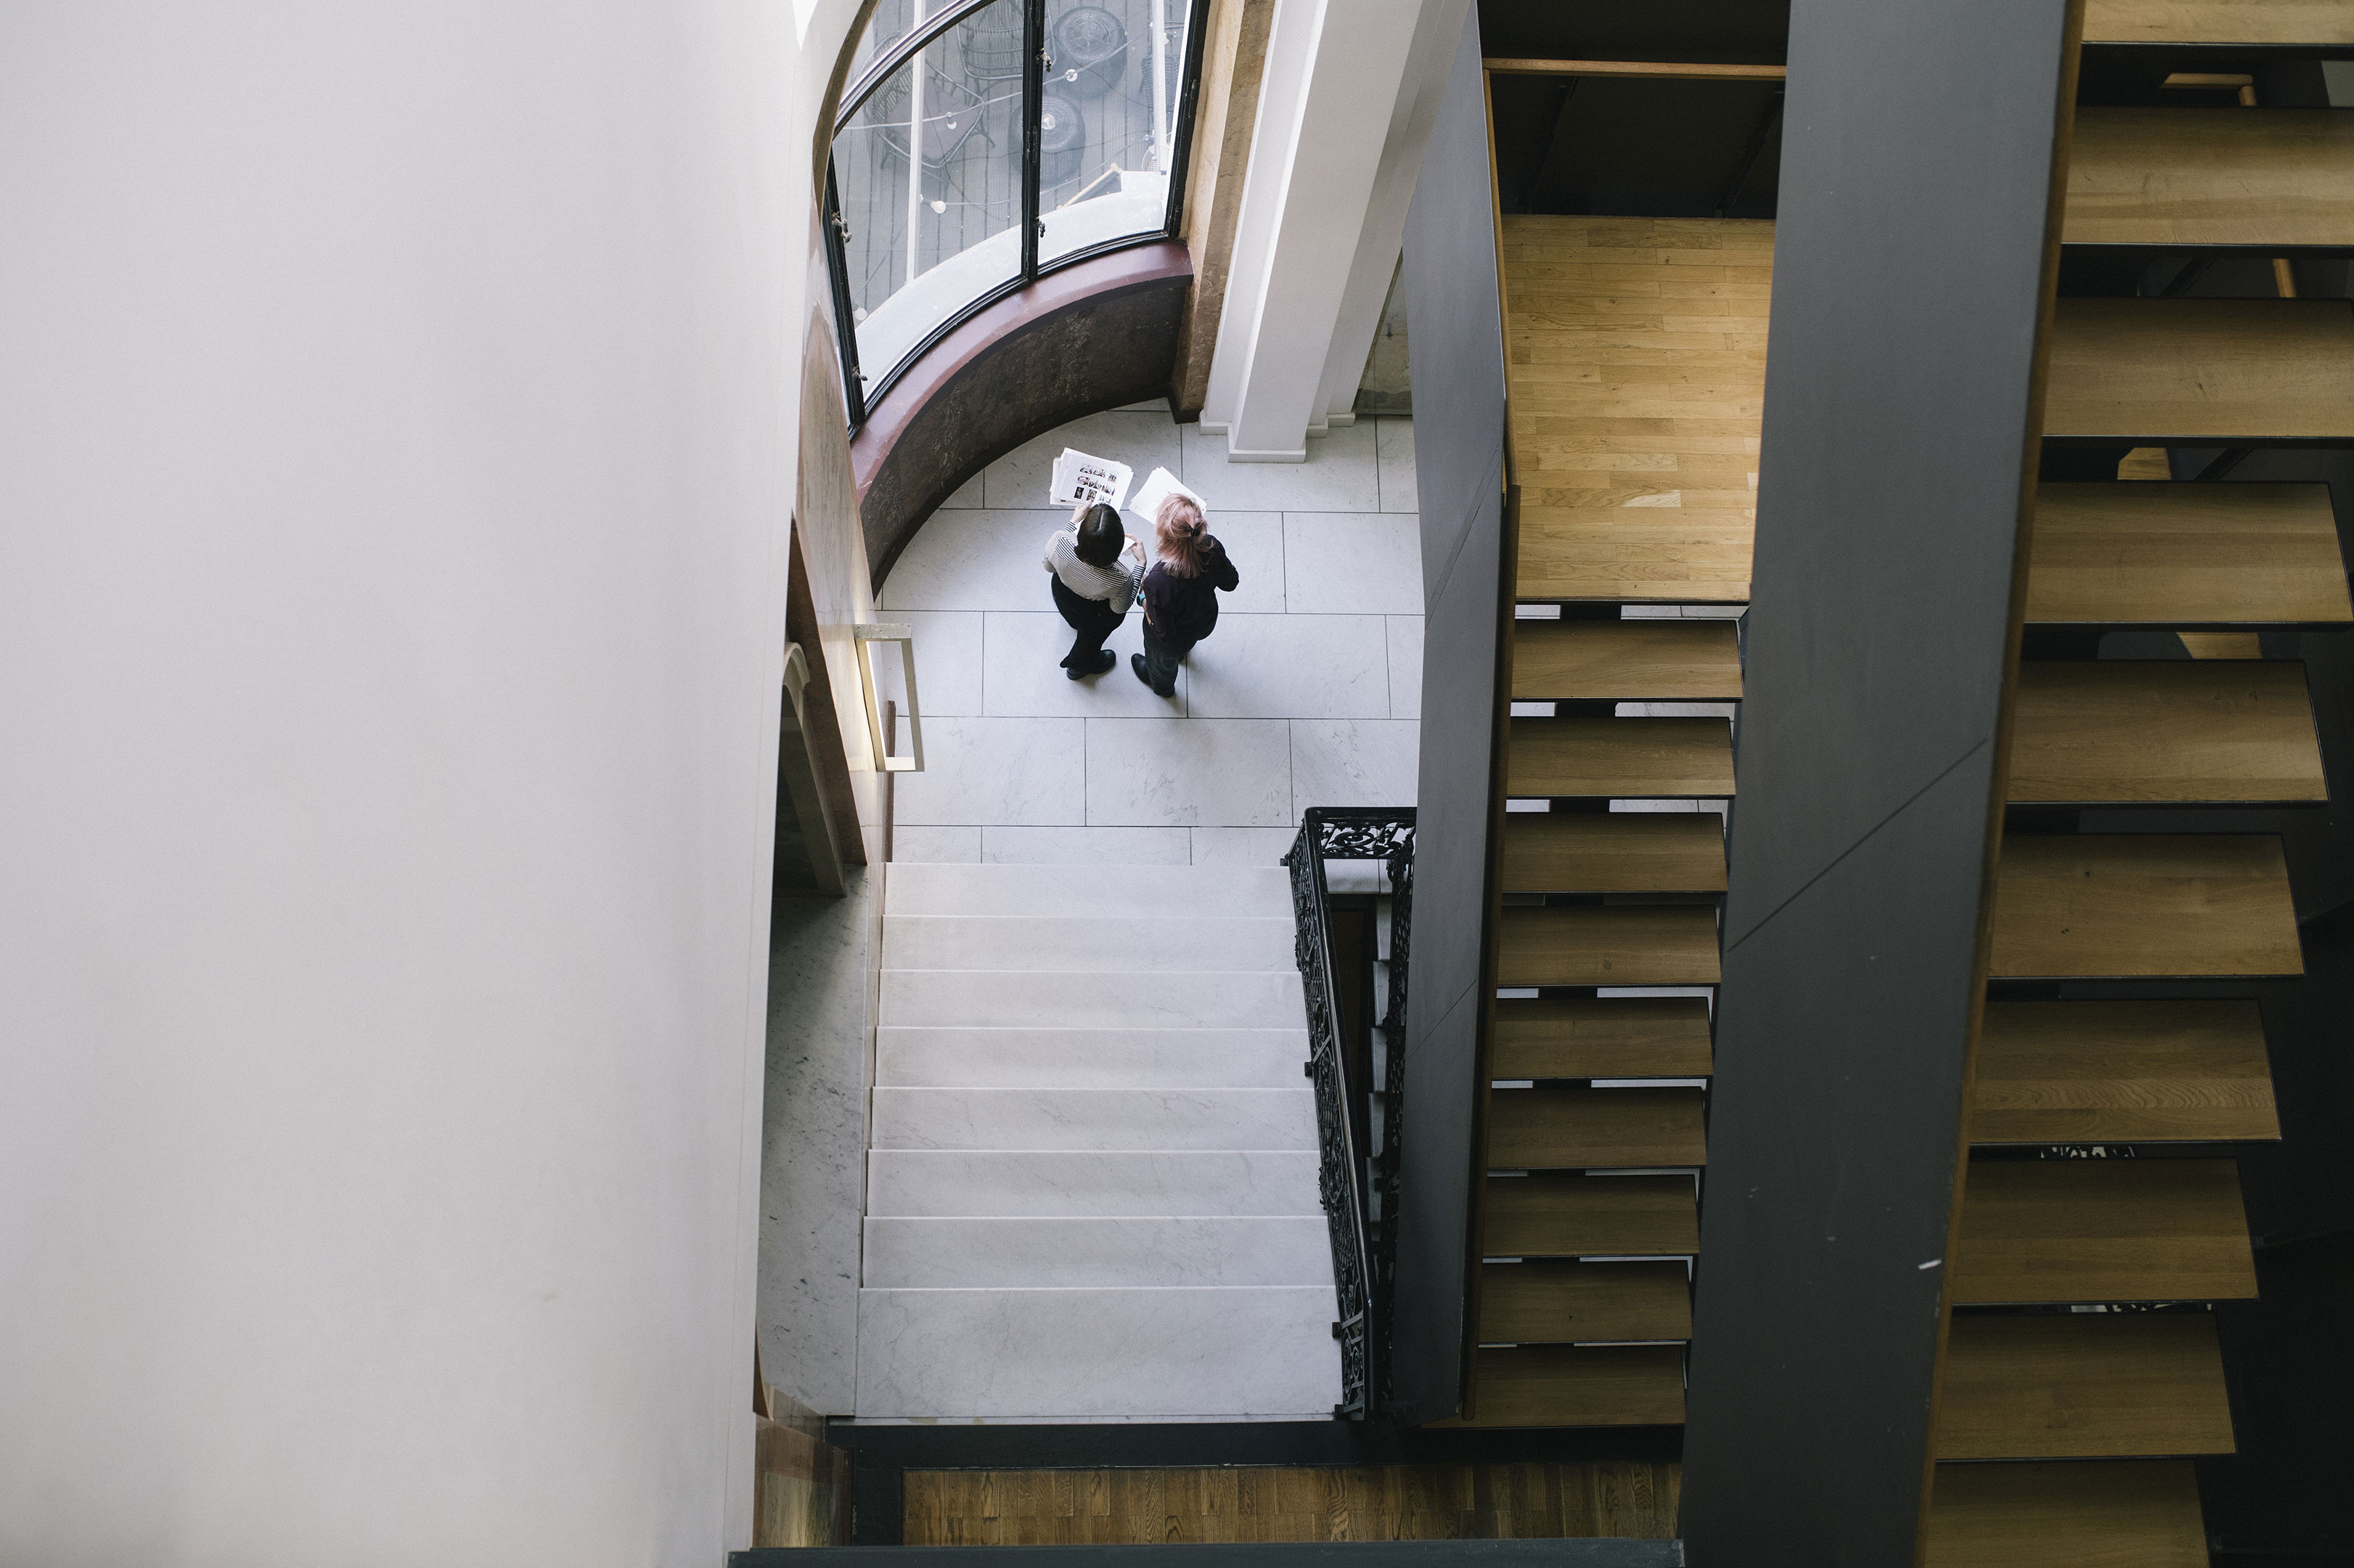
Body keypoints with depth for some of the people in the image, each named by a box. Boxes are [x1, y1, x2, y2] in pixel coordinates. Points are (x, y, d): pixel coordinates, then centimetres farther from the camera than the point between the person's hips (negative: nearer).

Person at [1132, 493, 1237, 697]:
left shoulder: (1158, 582, -47)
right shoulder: (1212, 547, -33)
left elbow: (1164, 632, -31)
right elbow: (1231, 583, -11)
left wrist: (1143, 597, -17)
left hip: (1175, 640, -3)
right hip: (1207, 622, 4)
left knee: (1162, 660, 35)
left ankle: (1162, 686, 68)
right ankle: (1182, 653, 76)